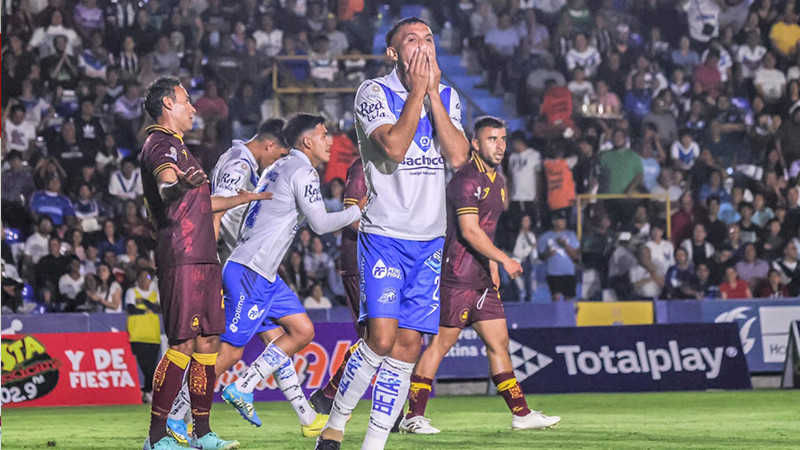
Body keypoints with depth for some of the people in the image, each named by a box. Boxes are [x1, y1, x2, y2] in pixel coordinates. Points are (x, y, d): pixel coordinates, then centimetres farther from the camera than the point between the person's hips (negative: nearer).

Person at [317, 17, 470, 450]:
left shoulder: (446, 97, 11)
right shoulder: (373, 93, -4)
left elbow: (458, 156, -5)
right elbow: (394, 147, -20)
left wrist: (432, 93, -7)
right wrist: (416, 92, -14)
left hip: (429, 239, 5)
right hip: (384, 235, -5)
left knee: (408, 344, 0)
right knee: (382, 337, -17)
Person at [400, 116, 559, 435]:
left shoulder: (496, 181, 16)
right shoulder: (466, 179, -14)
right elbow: (469, 231, -19)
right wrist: (504, 259, -17)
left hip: (483, 280, 9)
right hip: (457, 277, -9)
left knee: (499, 342, 8)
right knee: (442, 342, -7)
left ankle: (521, 414, 11)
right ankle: (413, 416, -3)